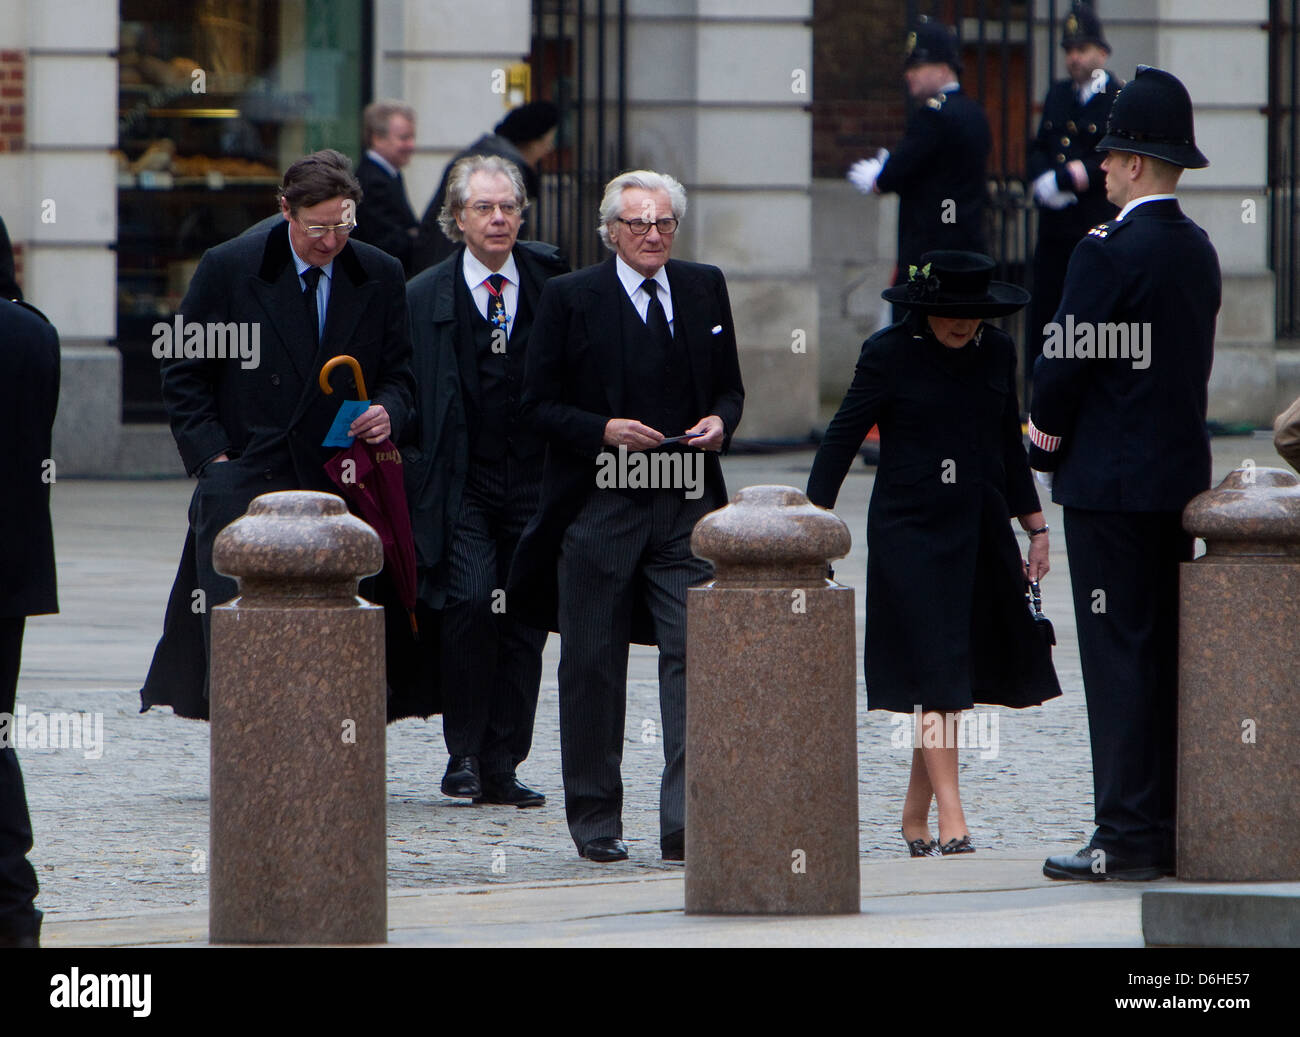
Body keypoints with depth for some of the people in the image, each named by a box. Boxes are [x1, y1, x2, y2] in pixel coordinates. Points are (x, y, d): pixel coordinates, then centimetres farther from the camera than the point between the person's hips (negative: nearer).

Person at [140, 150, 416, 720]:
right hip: (242, 479, -2)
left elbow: (400, 373, 14)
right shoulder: (228, 268, 0)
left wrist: (388, 412, -9)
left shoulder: (381, 277, 7)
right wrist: (212, 455, -5)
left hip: (336, 480, 2)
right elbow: (183, 373, 5)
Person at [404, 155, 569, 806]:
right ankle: (464, 752, -5)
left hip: (534, 481, 2)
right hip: (460, 483, -2)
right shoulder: (423, 297, 4)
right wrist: (415, 477, -6)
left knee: (525, 623, 2)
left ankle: (502, 768, 10)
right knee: (470, 602, -19)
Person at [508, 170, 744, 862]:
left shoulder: (705, 289, 11)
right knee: (593, 668, 5)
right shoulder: (571, 298, 0)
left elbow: (729, 386, 19)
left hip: (685, 508, 2)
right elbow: (539, 403, 0)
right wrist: (604, 431, -16)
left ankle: (685, 824, -12)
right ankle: (595, 823, 17)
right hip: (599, 510, -2)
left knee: (693, 654, -10)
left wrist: (720, 421, -3)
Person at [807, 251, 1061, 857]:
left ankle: (915, 816, 18)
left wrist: (1034, 526, 20)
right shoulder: (890, 353, -6)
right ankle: (951, 822, -16)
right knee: (933, 676, -12)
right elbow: (842, 438, -4)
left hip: (979, 532, 5)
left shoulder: (997, 353, 8)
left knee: (959, 675, 7)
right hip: (909, 532, -5)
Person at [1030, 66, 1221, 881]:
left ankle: (1128, 837, -8)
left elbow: (1065, 365, -12)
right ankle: (1170, 829, 12)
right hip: (1182, 473, 8)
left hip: (1111, 482, -8)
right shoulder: (1198, 250, 10)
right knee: (1166, 653, 10)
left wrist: (1046, 448, 2)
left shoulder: (1110, 252, -14)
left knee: (1119, 656, -7)